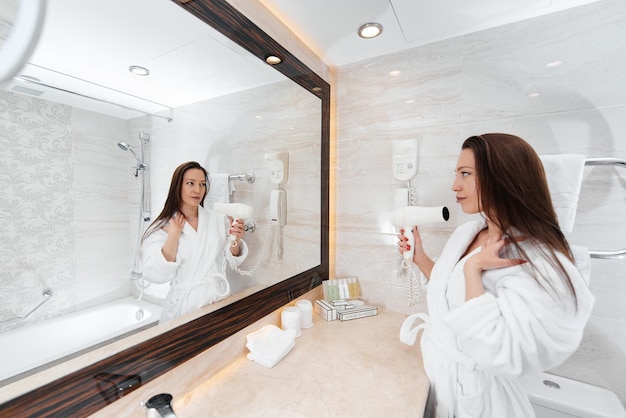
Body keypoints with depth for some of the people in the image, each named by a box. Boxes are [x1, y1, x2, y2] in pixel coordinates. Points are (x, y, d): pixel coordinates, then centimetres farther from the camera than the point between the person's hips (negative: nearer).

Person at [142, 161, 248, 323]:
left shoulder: (218, 219, -4)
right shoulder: (161, 227, -7)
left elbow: (233, 260, 3)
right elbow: (157, 275, -15)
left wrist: (235, 241, -17)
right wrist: (174, 234, -19)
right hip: (184, 306, -1)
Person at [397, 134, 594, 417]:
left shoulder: (540, 264, -25)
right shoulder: (466, 233, -2)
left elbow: (502, 356, -31)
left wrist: (473, 268, -29)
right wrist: (419, 257, -1)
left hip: (471, 392, -6)